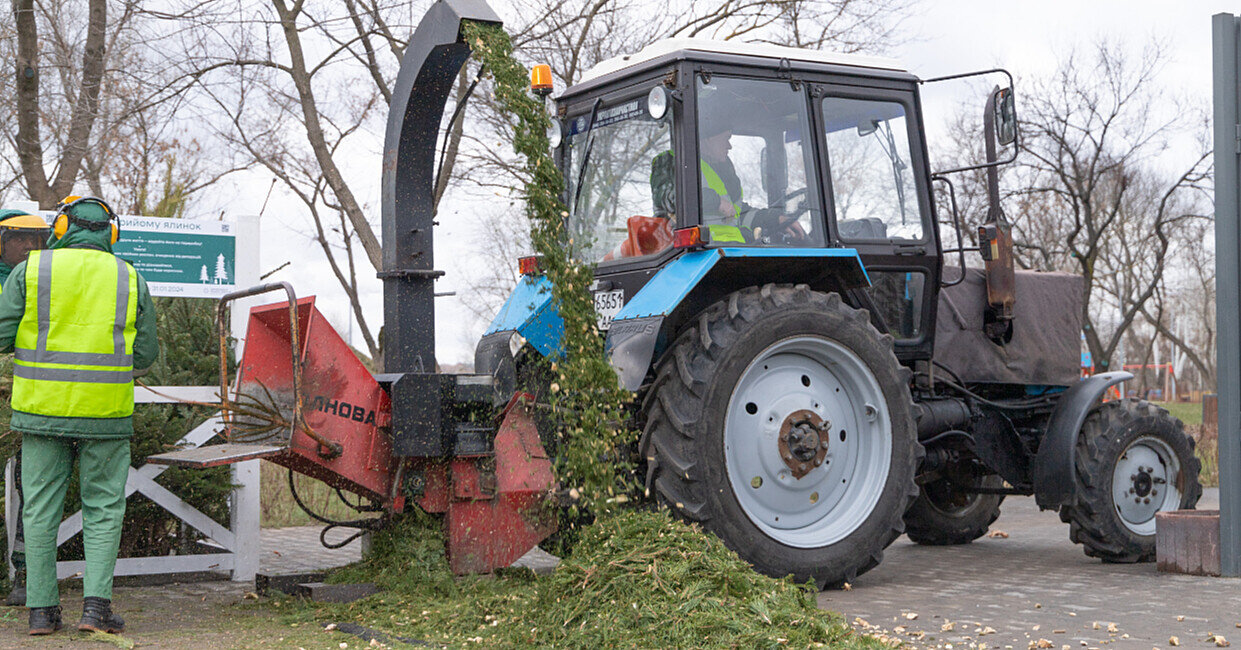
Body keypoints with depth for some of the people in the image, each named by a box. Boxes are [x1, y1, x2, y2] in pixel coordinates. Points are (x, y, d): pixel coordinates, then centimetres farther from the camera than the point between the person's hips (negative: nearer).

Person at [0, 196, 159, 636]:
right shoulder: (130, 278, 3)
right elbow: (146, 352, 5)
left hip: (42, 409, 0)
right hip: (105, 414, 0)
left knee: (41, 509, 9)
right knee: (103, 510, 8)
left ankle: (41, 609, 11)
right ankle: (96, 604, -2)